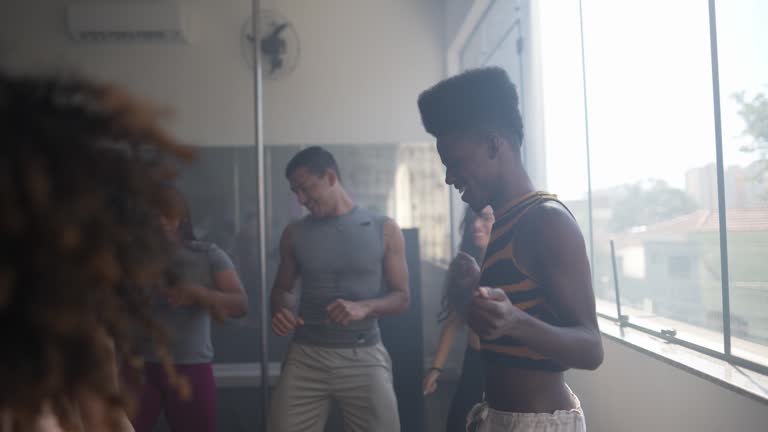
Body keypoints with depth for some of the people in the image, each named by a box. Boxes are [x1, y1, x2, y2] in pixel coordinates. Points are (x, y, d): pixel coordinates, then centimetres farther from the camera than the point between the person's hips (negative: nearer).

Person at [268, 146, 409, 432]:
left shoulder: (384, 230, 1)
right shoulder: (294, 234, 8)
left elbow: (401, 297, 3)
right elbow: (282, 289, 17)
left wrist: (364, 307, -17)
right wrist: (280, 312, -6)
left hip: (364, 357, -1)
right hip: (306, 356, 1)